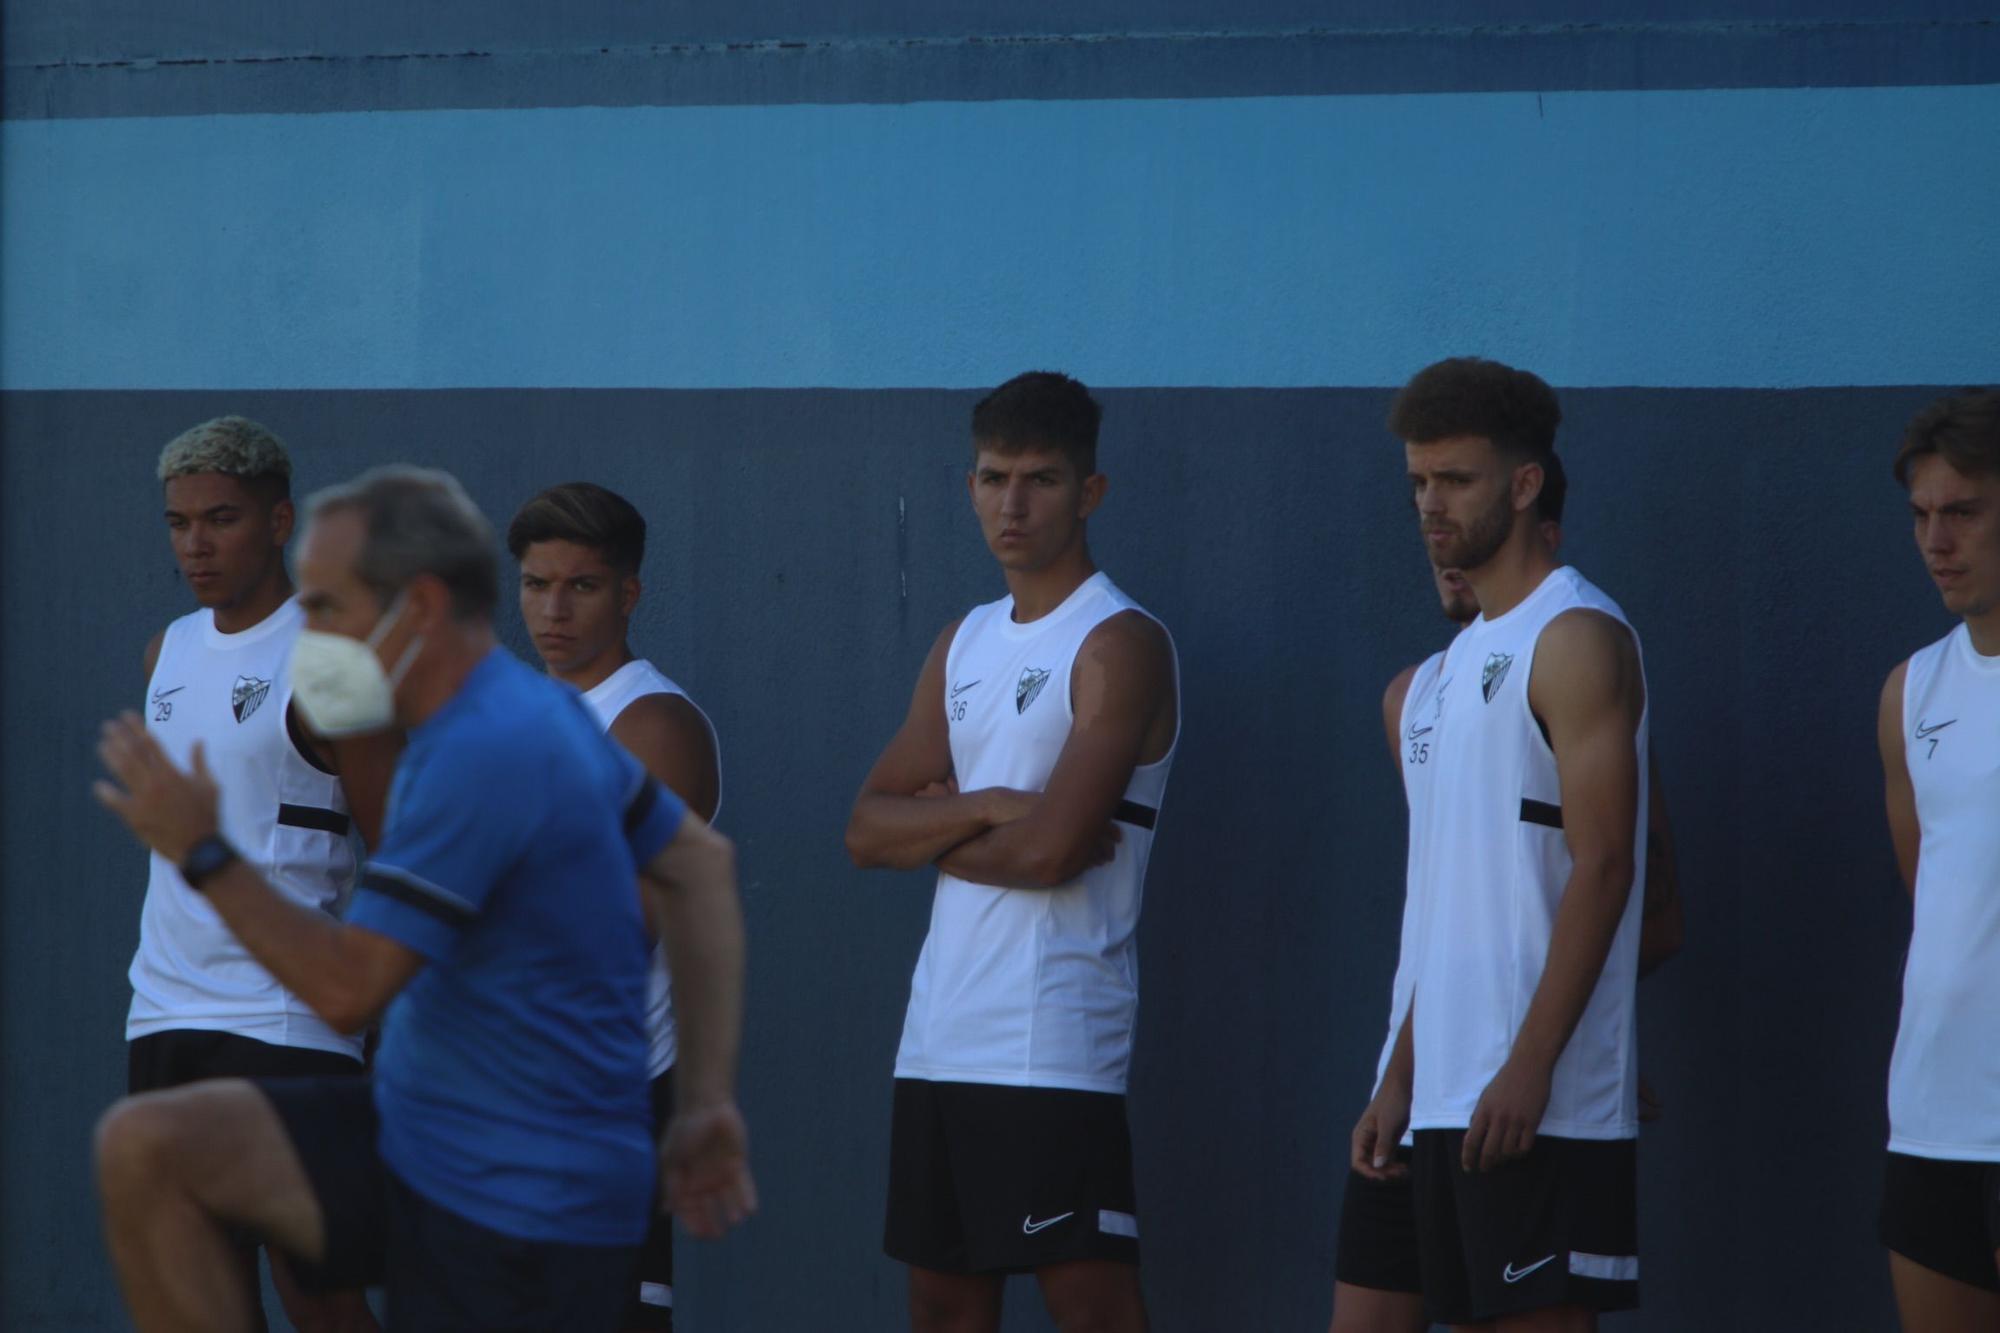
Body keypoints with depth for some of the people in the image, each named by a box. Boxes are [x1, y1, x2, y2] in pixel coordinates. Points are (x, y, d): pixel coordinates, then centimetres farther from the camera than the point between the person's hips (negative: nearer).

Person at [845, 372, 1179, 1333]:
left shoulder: (1119, 644, -8)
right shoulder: (965, 644, 16)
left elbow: (1050, 848, -19)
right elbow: (868, 830, 9)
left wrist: (935, 831, -1)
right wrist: (985, 809, -9)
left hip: (1054, 1046, -8)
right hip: (942, 1035, 8)